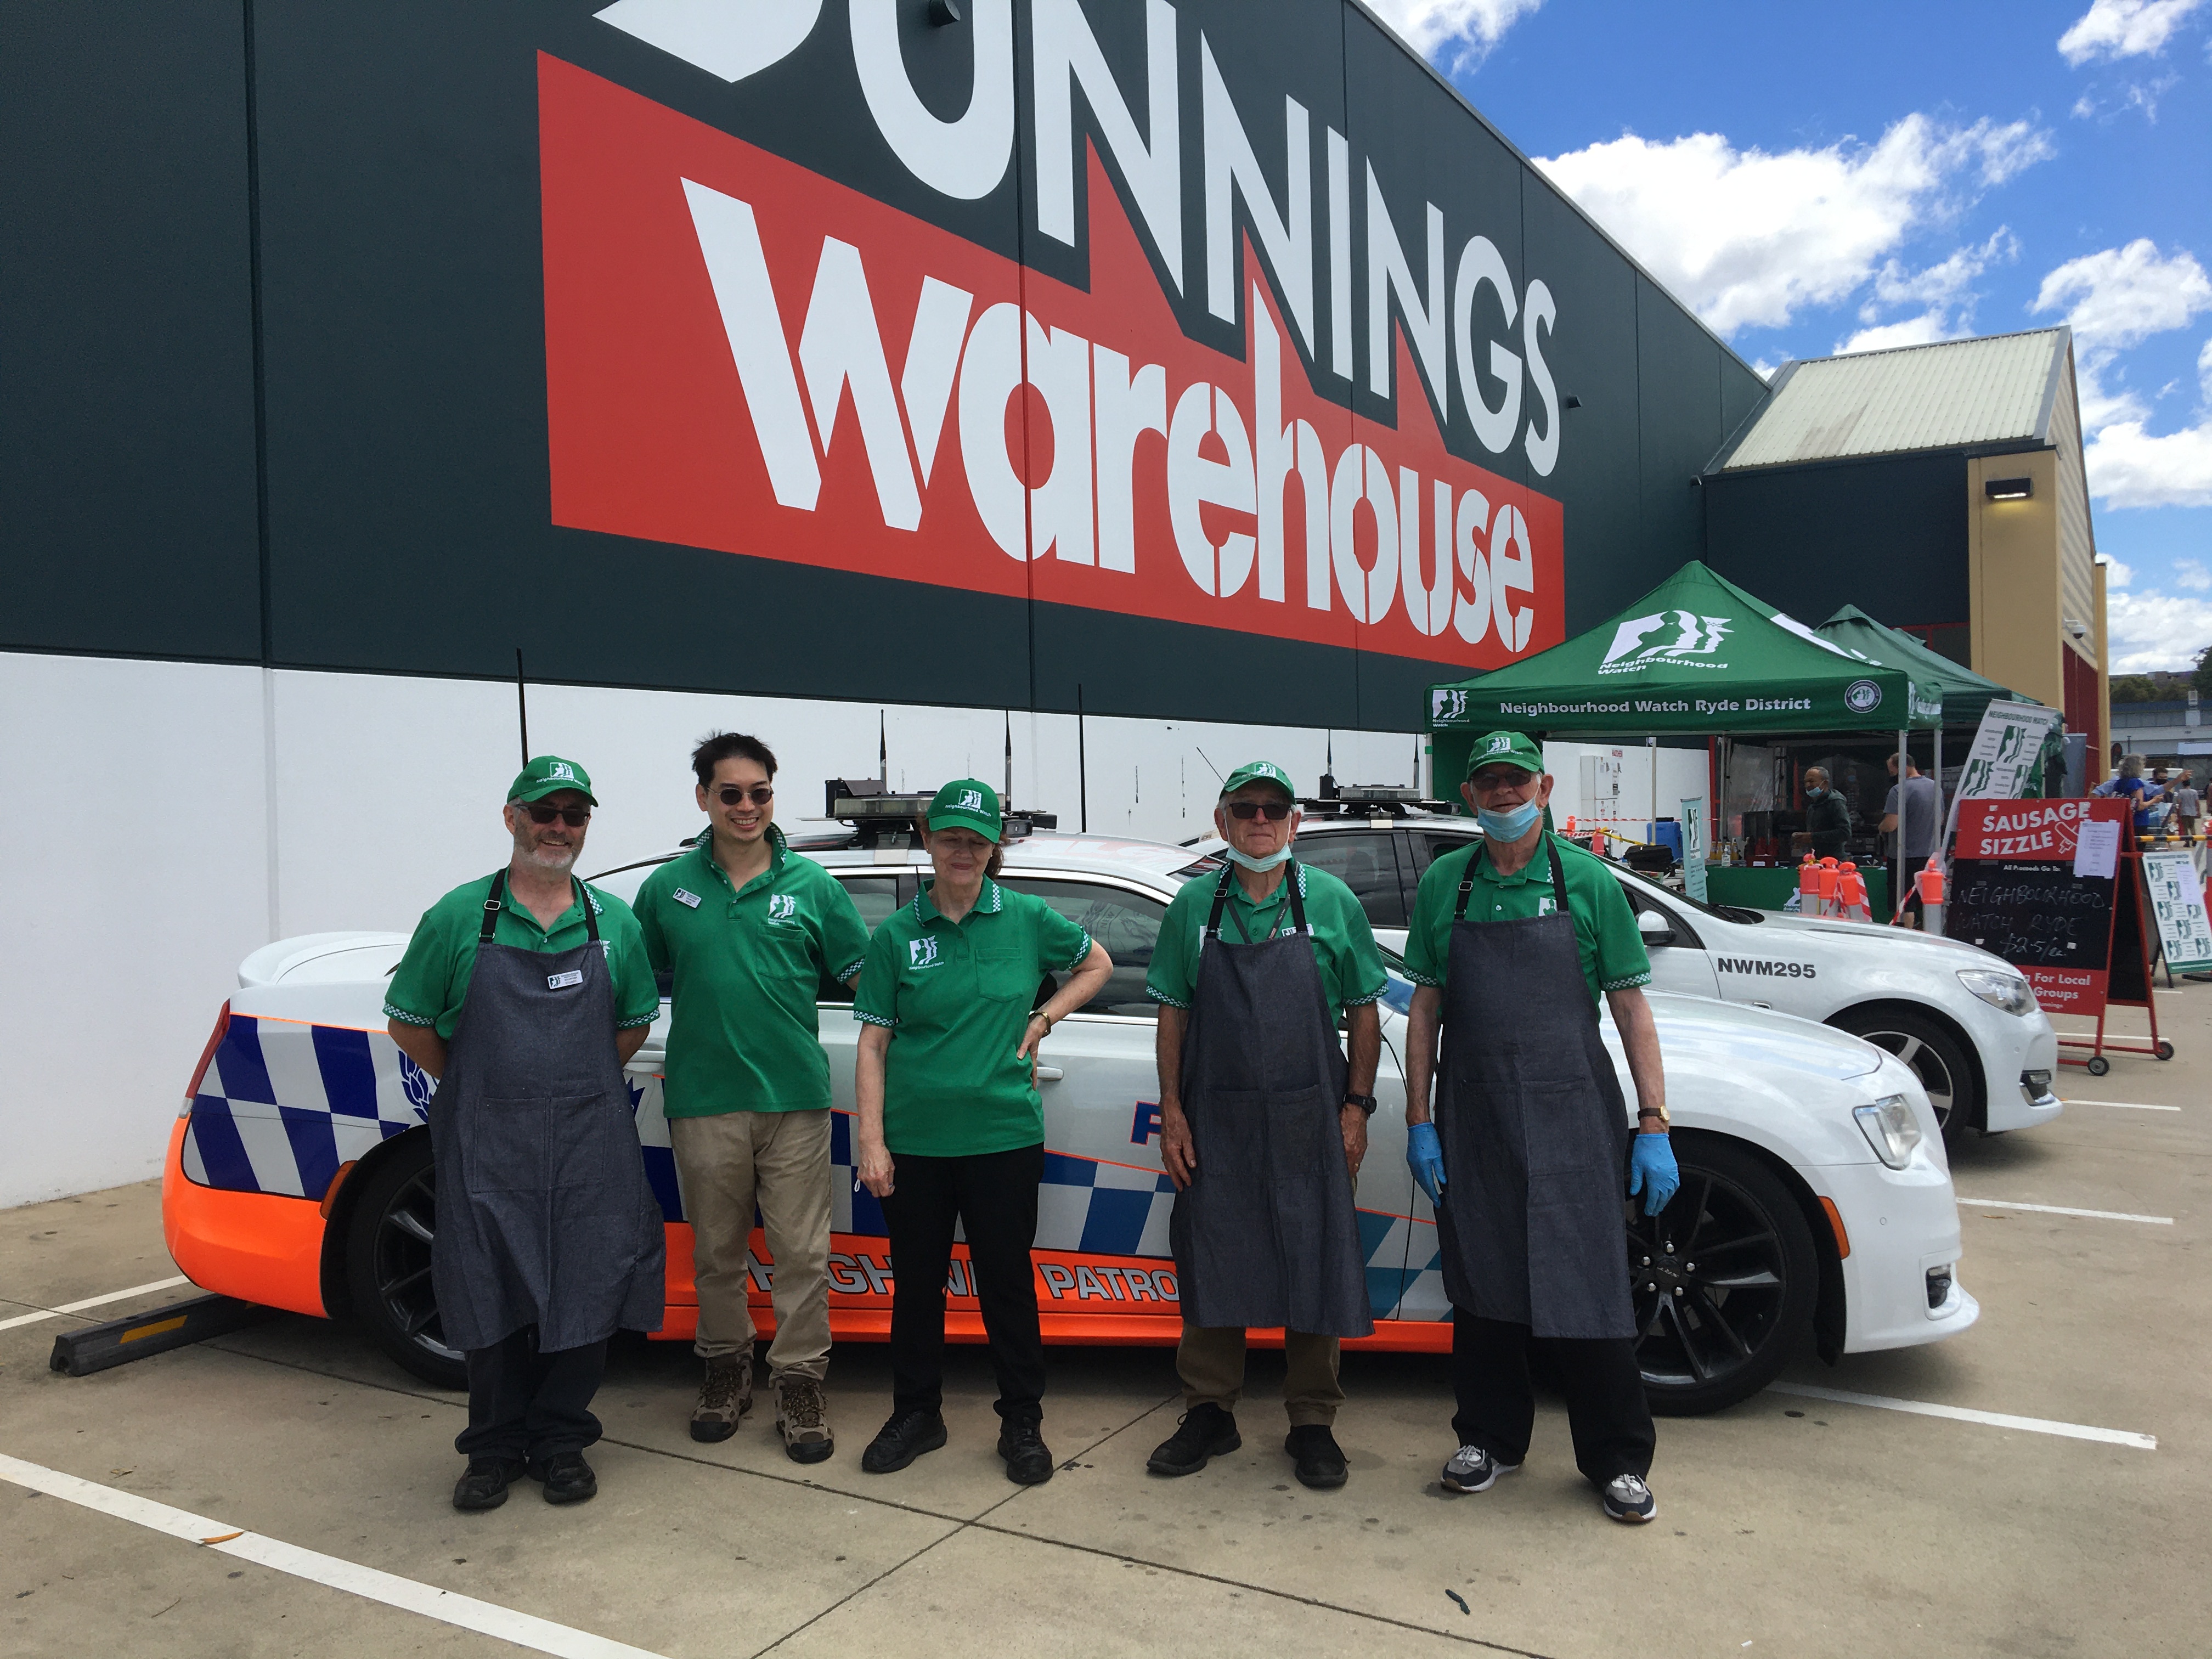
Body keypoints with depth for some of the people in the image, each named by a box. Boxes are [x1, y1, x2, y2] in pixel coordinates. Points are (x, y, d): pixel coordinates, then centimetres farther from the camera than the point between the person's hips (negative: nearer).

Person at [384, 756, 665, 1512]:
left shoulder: (613, 921, 7)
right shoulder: (459, 917, 0)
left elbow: (635, 1022, 17)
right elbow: (408, 1022, 6)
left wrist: (581, 1088, 9)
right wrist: (479, 1093, 5)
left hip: (590, 1144, 2)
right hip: (486, 1146, -2)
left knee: (586, 1295, 5)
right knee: (492, 1300, 5)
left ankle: (561, 1443, 22)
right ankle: (494, 1450, 23)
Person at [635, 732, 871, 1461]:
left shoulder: (811, 884, 2)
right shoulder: (669, 887, 5)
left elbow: (863, 973, 5)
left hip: (795, 1099, -1)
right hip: (704, 1101, 1)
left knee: (802, 1251, 2)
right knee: (716, 1249, 14)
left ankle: (799, 1383, 15)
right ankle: (726, 1366, 32)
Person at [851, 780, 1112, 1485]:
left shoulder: (1026, 919, 1)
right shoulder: (897, 934, 0)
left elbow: (1096, 964, 16)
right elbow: (873, 1043, 0)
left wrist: (1042, 1020, 2)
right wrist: (872, 1141, -6)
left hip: (1004, 1135, -1)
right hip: (915, 1138, 1)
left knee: (1007, 1281, 7)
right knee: (917, 1281, 12)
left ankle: (1022, 1424, 23)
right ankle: (916, 1414, 30)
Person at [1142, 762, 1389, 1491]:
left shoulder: (1332, 902, 1)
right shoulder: (1194, 906, 4)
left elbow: (1364, 1013, 5)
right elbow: (1173, 1016, 6)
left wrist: (1357, 1105, -2)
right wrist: (1171, 1112, 0)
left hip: (1307, 1122, -1)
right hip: (1214, 1122, 1)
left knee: (1314, 1267, 5)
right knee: (1209, 1266, 8)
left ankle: (1312, 1423, 21)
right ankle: (1209, 1413, 24)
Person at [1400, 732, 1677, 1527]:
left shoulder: (1586, 881, 0)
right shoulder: (1444, 885, 5)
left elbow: (1631, 1007, 0)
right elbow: (1425, 1008, 7)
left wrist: (1655, 1126, -5)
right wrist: (1419, 1122, 3)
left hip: (1572, 1119, -2)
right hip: (1473, 1122, 2)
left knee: (1587, 1289, 1)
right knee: (1482, 1285, 11)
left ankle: (1618, 1460, 18)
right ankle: (1489, 1437, 30)